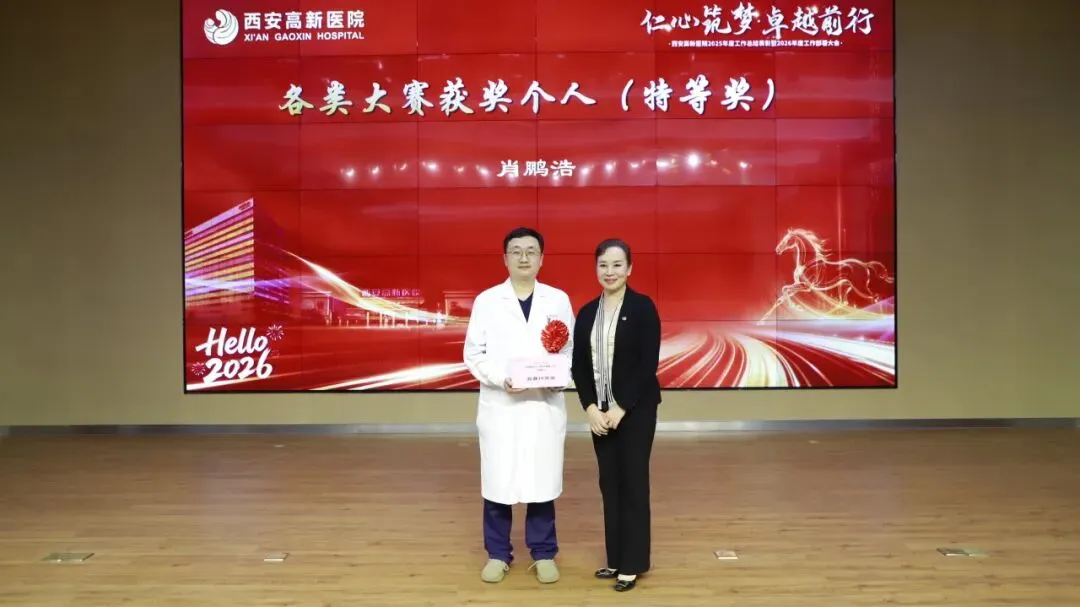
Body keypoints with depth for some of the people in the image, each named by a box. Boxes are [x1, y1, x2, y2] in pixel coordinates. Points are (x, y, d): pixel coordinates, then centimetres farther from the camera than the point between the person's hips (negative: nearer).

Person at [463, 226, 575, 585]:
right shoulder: (486, 301, 3)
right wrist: (501, 379, -15)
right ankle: (498, 554, 21)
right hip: (500, 405, -1)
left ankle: (544, 554, 22)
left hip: (546, 405, 1)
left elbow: (572, 351, 6)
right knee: (498, 480, 5)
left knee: (543, 480, 7)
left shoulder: (559, 300, 7)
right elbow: (473, 354, 0)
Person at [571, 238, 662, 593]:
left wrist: (621, 408, -15)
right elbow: (578, 366, 5)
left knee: (633, 483, 3)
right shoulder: (587, 313, 7)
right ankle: (615, 559, 22)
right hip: (600, 411, 5)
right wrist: (590, 408, -7)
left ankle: (633, 564, 15)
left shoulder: (643, 307, -7)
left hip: (635, 410, -4)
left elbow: (648, 364, -12)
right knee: (609, 484, 10)